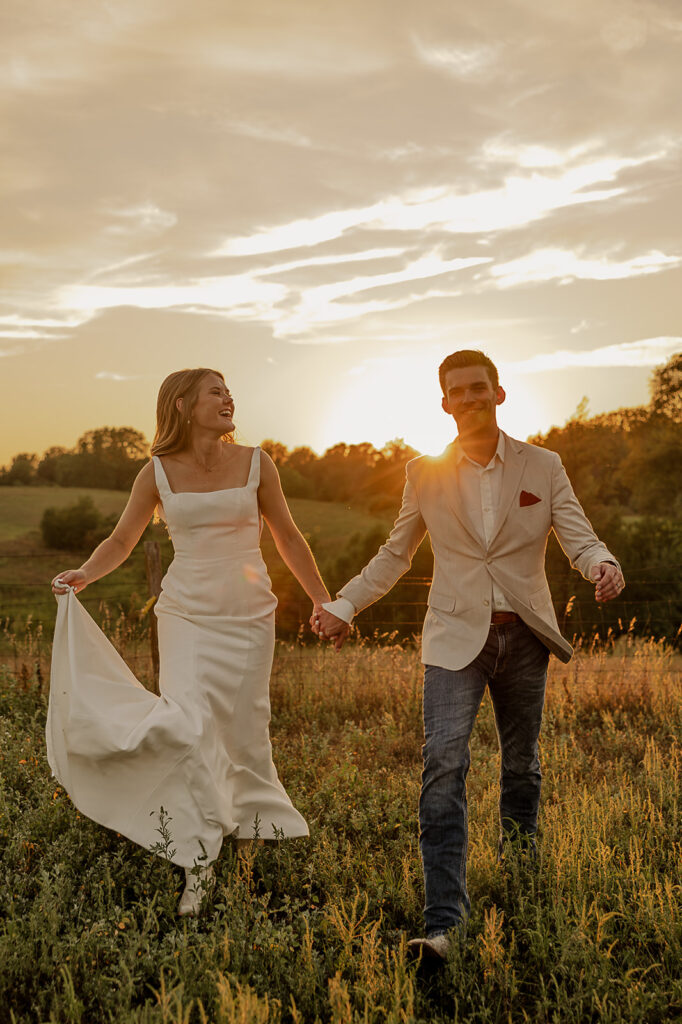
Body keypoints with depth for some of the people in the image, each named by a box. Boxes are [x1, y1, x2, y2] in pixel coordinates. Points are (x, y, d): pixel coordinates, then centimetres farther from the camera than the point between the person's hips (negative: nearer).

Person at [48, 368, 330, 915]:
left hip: (249, 615, 1)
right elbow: (121, 541, 7)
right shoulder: (158, 473, 0)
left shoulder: (255, 463, 2)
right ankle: (198, 861, -4)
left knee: (245, 733, 7)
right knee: (190, 726, -15)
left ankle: (266, 825, 31)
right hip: (187, 614, -1)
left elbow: (287, 537, 10)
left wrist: (323, 599, 12)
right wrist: (84, 574, -13)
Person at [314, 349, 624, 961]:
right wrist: (343, 605, 4)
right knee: (444, 765, -16)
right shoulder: (425, 473, 4)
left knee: (521, 767, 14)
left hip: (524, 636, 1)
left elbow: (580, 539, -3)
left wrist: (603, 565, -26)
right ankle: (444, 921, -17)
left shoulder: (543, 467, 4)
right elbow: (396, 555, 13)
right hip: (457, 638, -1)